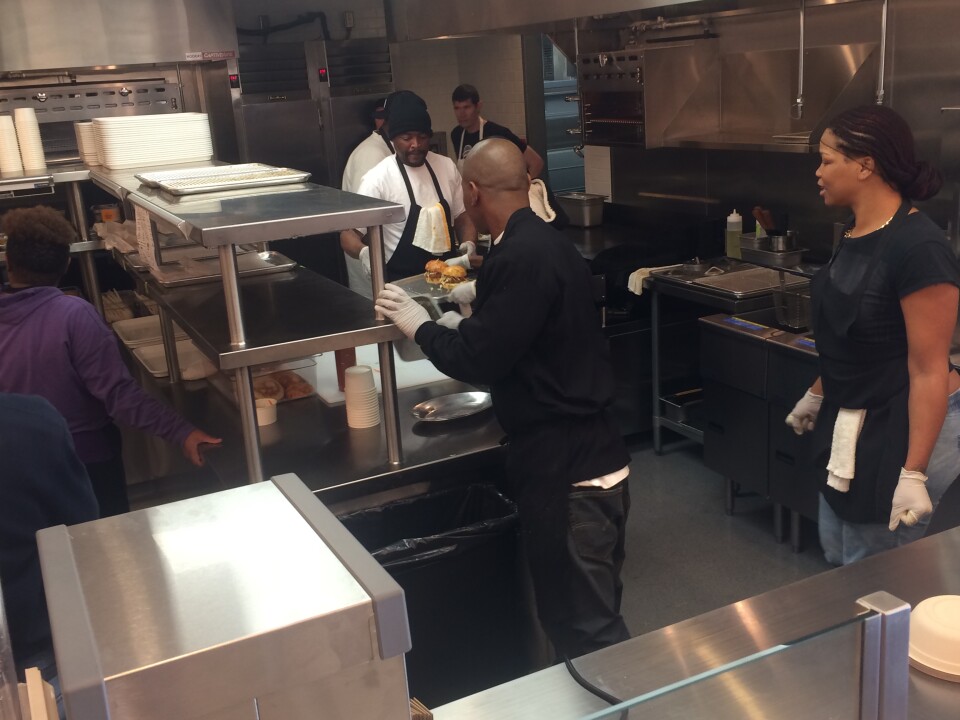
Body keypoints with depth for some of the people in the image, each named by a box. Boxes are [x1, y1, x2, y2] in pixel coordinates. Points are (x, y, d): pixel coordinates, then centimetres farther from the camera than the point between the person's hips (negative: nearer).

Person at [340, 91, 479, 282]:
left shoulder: (446, 166, 7)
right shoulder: (378, 179, -8)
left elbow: (463, 217, 16)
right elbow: (349, 232, -6)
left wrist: (469, 245, -3)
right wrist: (364, 252, -27)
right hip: (402, 283, -4)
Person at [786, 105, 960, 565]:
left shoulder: (917, 248, -25)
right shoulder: (855, 235, 4)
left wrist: (913, 473, -25)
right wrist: (818, 395, 25)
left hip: (902, 430, -9)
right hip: (852, 423, 9)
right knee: (837, 552, 21)